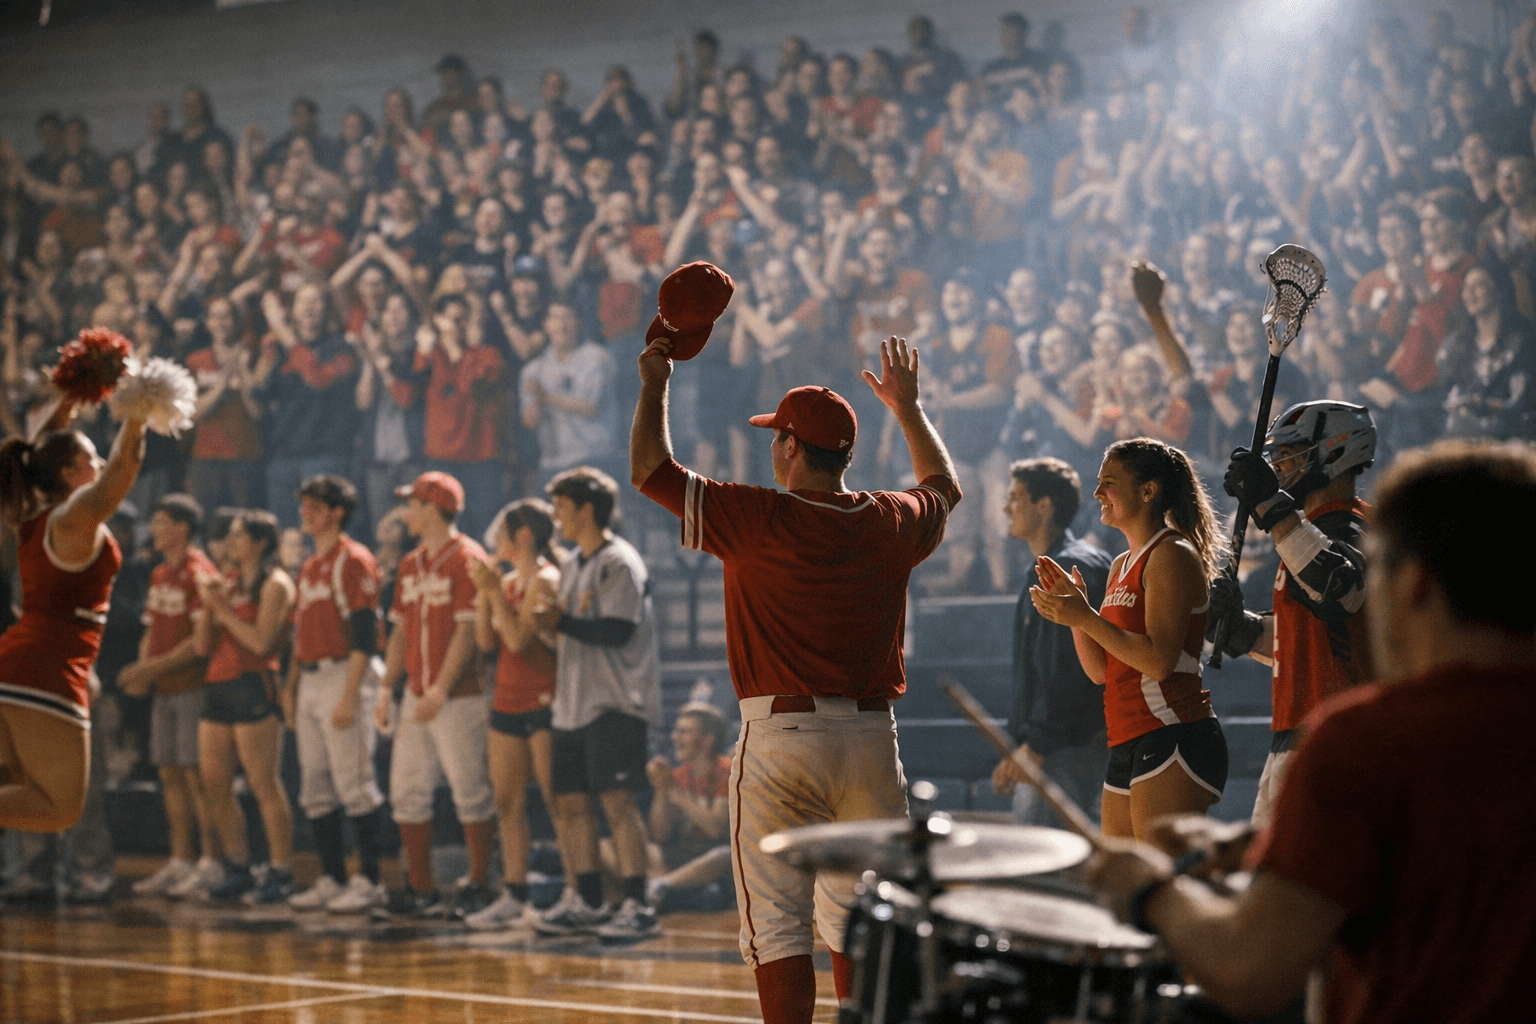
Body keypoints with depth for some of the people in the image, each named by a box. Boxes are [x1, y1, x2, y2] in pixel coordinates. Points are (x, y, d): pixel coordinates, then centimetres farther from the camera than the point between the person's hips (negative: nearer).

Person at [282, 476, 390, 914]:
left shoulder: (354, 560, -8)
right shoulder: (309, 567, 20)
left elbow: (365, 633, -14)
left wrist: (349, 694, -20)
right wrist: (290, 687, 17)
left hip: (343, 676, -9)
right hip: (310, 680, 9)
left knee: (354, 784, -8)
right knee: (314, 788, 9)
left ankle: (368, 880, -4)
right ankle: (331, 878, 14)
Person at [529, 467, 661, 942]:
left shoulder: (620, 563, -9)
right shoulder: (571, 564, 19)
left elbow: (618, 631, -18)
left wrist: (561, 622, -12)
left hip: (615, 702, -9)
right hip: (574, 702, 9)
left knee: (616, 797, -12)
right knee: (569, 801, 8)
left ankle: (637, 905, -10)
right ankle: (588, 902, 16)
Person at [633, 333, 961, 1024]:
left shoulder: (760, 520, -9)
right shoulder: (891, 523, 5)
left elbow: (650, 470, -1)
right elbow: (944, 486, 29)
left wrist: (654, 383, 12)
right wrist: (908, 407, 41)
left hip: (782, 736, -4)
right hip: (872, 736, 5)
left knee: (777, 923, -1)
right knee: (861, 921, 13)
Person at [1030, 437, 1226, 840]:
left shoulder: (1172, 554, -7)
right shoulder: (1122, 566, 21)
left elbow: (1159, 661, -17)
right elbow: (1100, 671, 18)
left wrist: (1086, 618, -18)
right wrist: (1074, 609, 6)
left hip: (1172, 737, -9)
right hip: (1128, 745, 9)